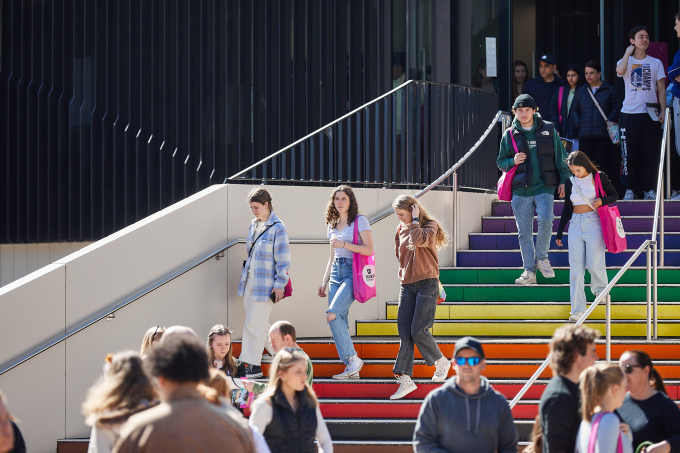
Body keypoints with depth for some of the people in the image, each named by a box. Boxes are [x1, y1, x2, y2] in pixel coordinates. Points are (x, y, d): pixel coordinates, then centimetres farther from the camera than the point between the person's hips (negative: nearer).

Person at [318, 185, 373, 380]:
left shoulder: (359, 221, -3)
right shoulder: (332, 225, 17)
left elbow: (369, 250, -11)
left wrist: (344, 244, -18)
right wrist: (324, 282, 19)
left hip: (353, 273, -7)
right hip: (336, 272, 7)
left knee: (333, 314, -22)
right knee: (339, 320, -1)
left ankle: (352, 358, -12)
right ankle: (351, 369, 0)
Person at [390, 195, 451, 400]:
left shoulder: (430, 225, -5)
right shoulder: (401, 229, 13)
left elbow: (418, 240, -26)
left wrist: (415, 221, -14)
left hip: (427, 284, -6)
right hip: (407, 285, 6)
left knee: (418, 330, -12)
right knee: (404, 333, -3)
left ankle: (441, 362, 13)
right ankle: (405, 379, -5)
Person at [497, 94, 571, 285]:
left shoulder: (548, 130, 6)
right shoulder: (509, 135, 8)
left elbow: (561, 156, 11)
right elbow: (501, 162, 15)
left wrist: (563, 180, 3)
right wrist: (513, 162, -7)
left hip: (544, 187, -2)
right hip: (520, 190, 2)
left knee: (545, 220, -23)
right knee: (524, 232, 0)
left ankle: (541, 257, 0)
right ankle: (529, 271, 7)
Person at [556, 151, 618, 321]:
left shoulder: (599, 177, 1)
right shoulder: (570, 182, 11)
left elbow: (615, 195, 6)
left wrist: (602, 201, -15)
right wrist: (559, 231, 18)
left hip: (594, 223, -3)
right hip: (575, 225, 4)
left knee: (594, 264, -10)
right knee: (576, 269, -3)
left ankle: (600, 288, 26)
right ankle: (578, 309, -3)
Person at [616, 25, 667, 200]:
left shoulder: (655, 63, 10)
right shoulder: (626, 61, 6)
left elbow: (661, 89, 9)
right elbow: (620, 70, -20)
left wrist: (663, 111, -1)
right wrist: (629, 52, -6)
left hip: (650, 114, 1)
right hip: (629, 113, -1)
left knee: (651, 153, -1)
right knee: (629, 153, -2)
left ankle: (650, 189, 4)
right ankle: (629, 189, 3)